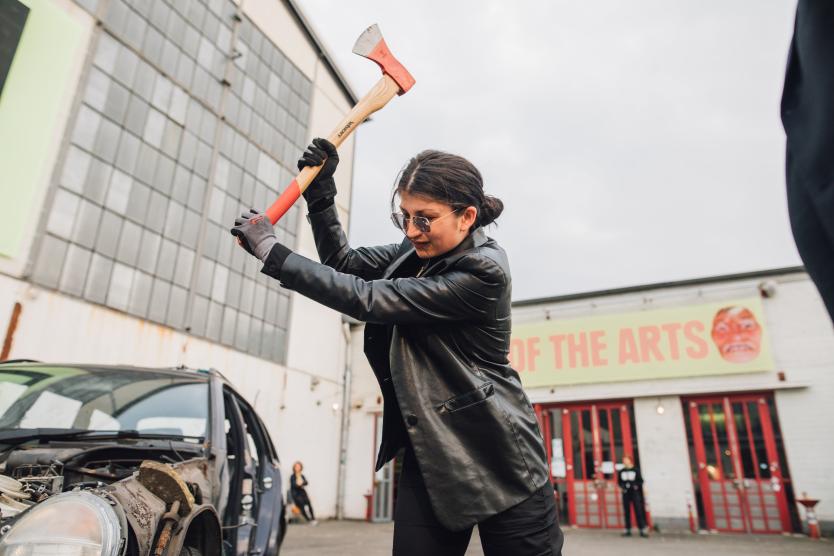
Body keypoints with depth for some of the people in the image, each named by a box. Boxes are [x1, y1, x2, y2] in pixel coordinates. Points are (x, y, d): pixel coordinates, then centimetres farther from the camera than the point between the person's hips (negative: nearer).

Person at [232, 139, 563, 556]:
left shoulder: (482, 270, -21)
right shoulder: (417, 251, 5)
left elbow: (367, 299, -23)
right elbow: (345, 264, 13)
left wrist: (271, 251, -18)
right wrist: (321, 191, 0)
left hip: (497, 458, -6)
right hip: (429, 449, 7)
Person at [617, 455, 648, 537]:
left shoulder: (636, 470, -2)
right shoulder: (621, 471, 8)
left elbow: (640, 481, 0)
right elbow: (619, 482, 14)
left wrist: (636, 485, -15)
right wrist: (622, 487, -4)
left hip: (635, 493, -3)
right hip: (626, 493, 3)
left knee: (638, 511, -5)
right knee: (626, 512, 5)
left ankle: (643, 530, -1)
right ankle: (628, 530, 12)